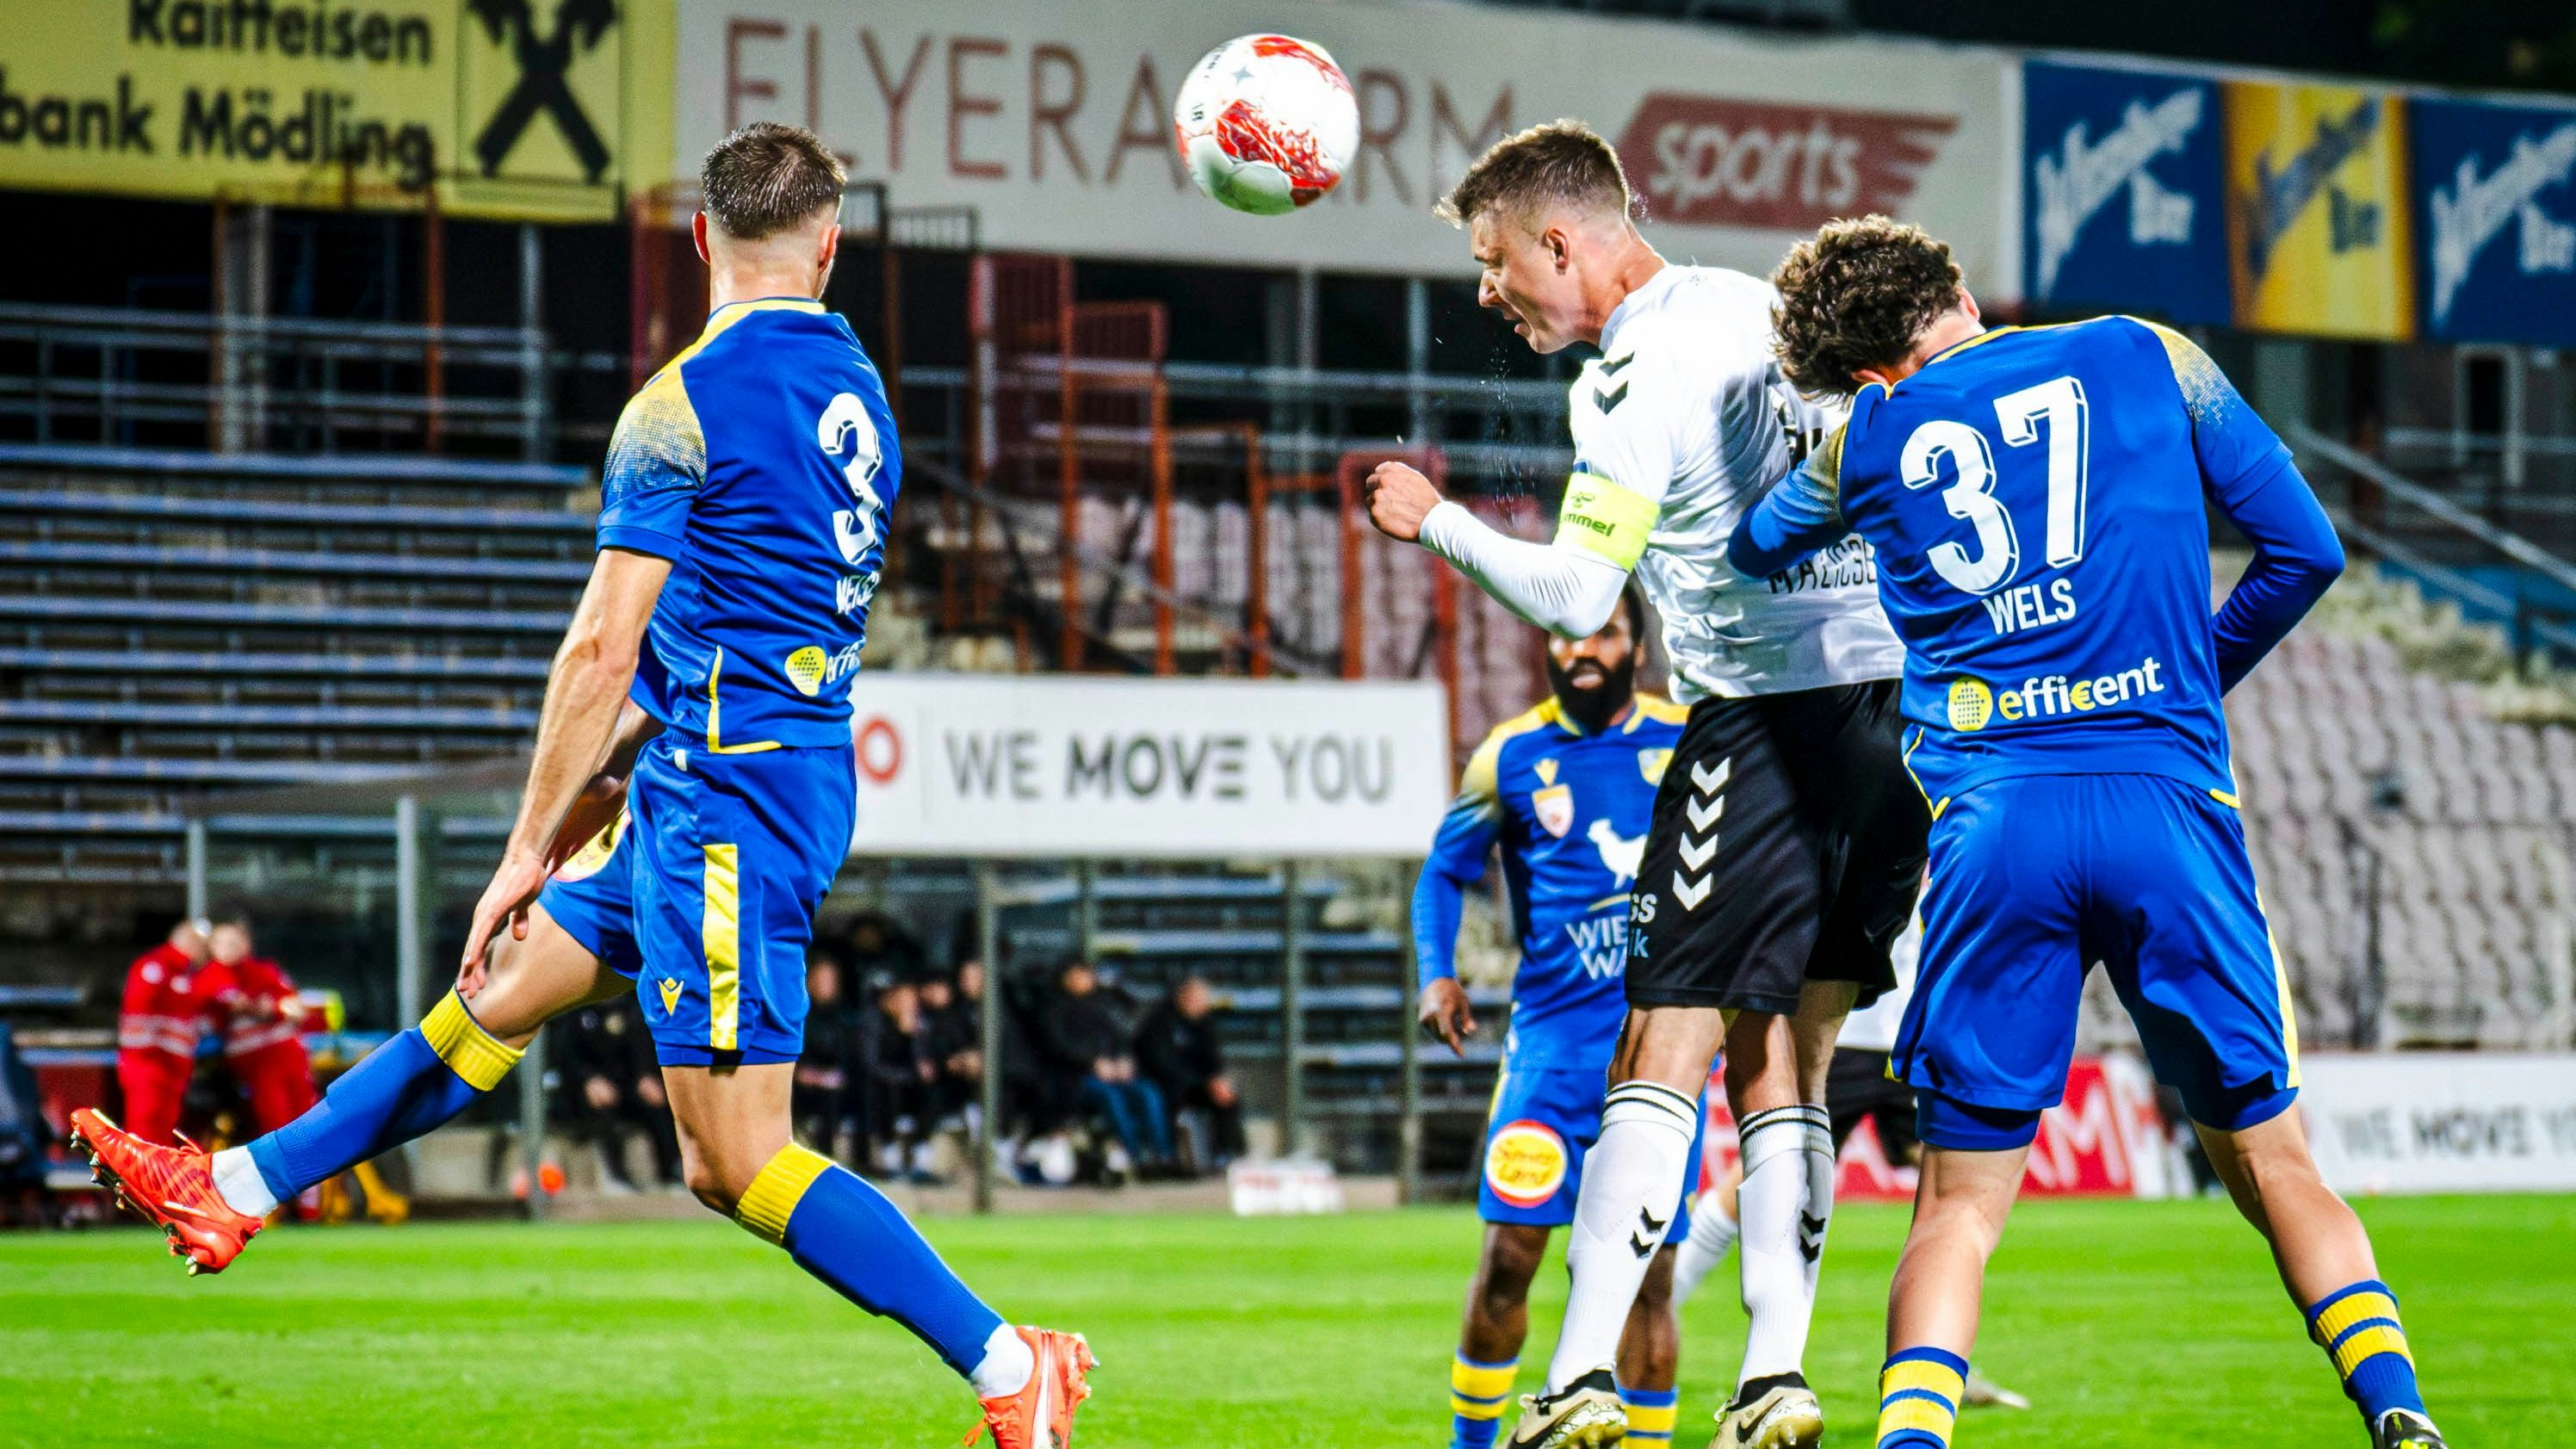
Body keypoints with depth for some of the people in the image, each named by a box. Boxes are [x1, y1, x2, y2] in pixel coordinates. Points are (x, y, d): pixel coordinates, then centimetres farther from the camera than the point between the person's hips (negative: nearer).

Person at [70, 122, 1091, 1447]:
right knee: (501, 986, 18)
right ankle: (237, 1187, 29)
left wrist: (528, 854, -8)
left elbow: (602, 649, -15)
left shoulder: (684, 404, -14)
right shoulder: (856, 394, 11)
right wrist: (613, 779, 25)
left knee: (735, 1160, -10)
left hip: (724, 805, -10)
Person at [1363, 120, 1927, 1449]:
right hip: (1896, 707, 8)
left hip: (1771, 719, -8)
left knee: (1665, 1051, -6)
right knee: (1782, 1068, 9)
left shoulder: (1630, 380, -10)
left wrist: (1438, 523, -2)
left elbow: (1573, 600, -15)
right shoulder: (1758, 307, 14)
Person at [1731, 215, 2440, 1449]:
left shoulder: (1865, 440, 13)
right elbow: (2304, 550, 10)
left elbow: (1753, 547, 33)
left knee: (1959, 1203, 5)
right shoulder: (2148, 361, 11)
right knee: (2272, 1161, 9)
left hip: (1991, 827, 0)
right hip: (2171, 804, 0)